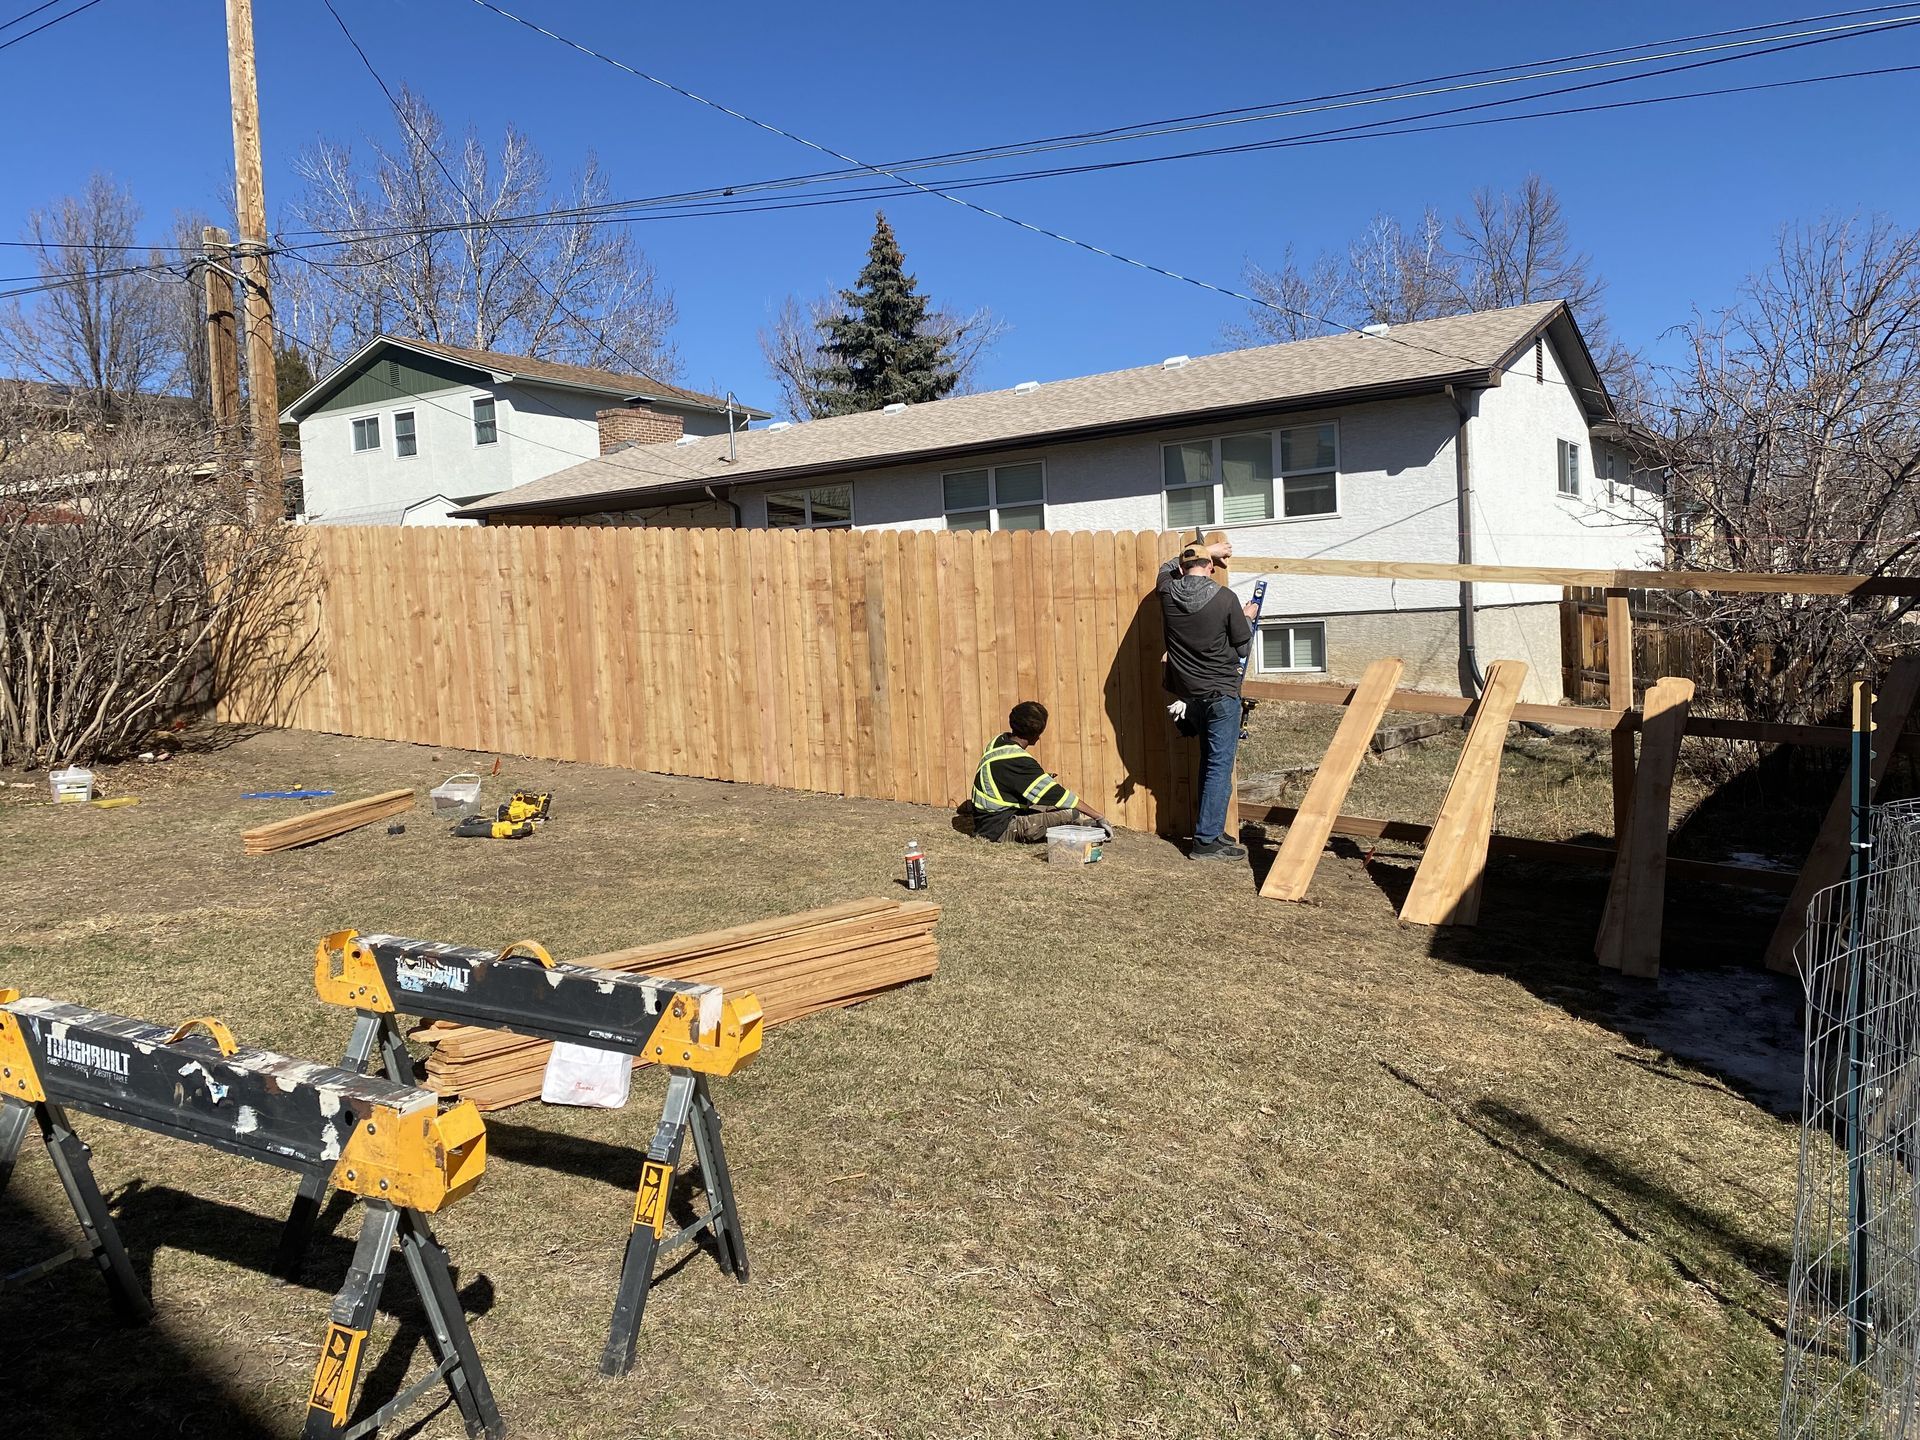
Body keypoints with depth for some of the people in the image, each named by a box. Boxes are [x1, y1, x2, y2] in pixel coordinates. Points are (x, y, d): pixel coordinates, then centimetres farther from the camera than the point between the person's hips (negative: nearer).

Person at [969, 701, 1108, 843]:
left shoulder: (999, 741, 2)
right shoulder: (1018, 761, -25)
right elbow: (1058, 794, -21)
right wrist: (1098, 817, -16)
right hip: (1000, 829, -10)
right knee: (1075, 813, -24)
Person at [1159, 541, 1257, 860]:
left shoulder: (1168, 593, -2)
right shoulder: (1224, 598, -14)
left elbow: (1167, 568, 23)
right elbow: (1242, 643, -2)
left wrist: (1205, 550, 28)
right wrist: (1247, 617, 18)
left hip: (1189, 693, 6)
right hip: (1221, 691, -6)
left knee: (1209, 761, 20)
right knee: (1220, 766, -2)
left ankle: (1210, 830, 26)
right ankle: (1207, 841, -4)